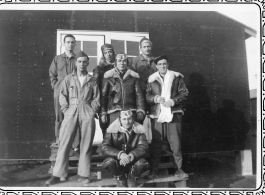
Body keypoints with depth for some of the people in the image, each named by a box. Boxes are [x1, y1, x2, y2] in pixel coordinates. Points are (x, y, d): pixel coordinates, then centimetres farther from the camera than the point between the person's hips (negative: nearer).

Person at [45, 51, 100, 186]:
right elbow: (63, 96, 7)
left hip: (87, 113, 0)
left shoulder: (92, 80, 12)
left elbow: (96, 98, 9)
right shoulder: (68, 79, 11)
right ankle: (57, 174, 0)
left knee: (86, 144, 0)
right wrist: (66, 111, -3)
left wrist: (92, 111, -2)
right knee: (64, 143, -5)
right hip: (71, 112, 0)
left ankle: (84, 174, 8)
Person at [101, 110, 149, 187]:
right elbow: (105, 148, -18)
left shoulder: (139, 129, -7)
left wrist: (132, 155, -34)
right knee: (109, 162, -33)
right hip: (117, 159, -1)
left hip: (133, 160, 1)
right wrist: (119, 154, -36)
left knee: (142, 163, -31)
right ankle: (121, 180, 0)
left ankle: (132, 179, 4)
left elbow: (143, 147, -12)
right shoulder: (112, 129, -11)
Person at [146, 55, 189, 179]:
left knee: (175, 141, -1)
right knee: (156, 142, 3)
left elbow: (184, 93, 4)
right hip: (156, 114, 1)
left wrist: (173, 101, -10)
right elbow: (146, 96, 6)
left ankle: (179, 169, 11)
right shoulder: (151, 79, 10)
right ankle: (153, 170, 12)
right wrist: (155, 98, -14)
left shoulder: (176, 77, 8)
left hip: (173, 113, -1)